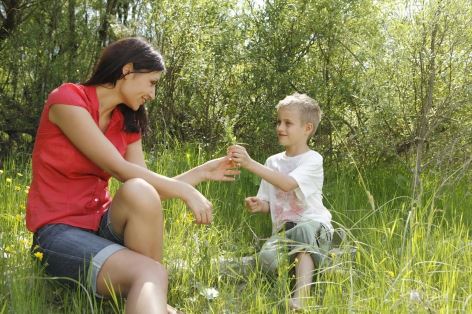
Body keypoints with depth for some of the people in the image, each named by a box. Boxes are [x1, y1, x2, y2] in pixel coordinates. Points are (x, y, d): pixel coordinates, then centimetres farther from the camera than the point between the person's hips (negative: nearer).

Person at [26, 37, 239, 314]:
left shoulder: (128, 122, 9)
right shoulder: (67, 99, -12)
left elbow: (151, 194, 4)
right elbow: (120, 170, -18)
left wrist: (202, 172, 5)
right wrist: (186, 191, -15)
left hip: (101, 223, 7)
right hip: (60, 229, -6)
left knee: (140, 192, -31)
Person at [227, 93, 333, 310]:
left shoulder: (313, 160, -7)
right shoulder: (273, 162, 12)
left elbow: (287, 184, -27)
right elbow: (268, 203, 18)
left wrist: (250, 164, -32)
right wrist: (258, 205, -8)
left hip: (313, 226, -4)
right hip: (283, 231, 4)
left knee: (304, 230, -41)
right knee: (267, 258, -30)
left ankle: (300, 299, -42)